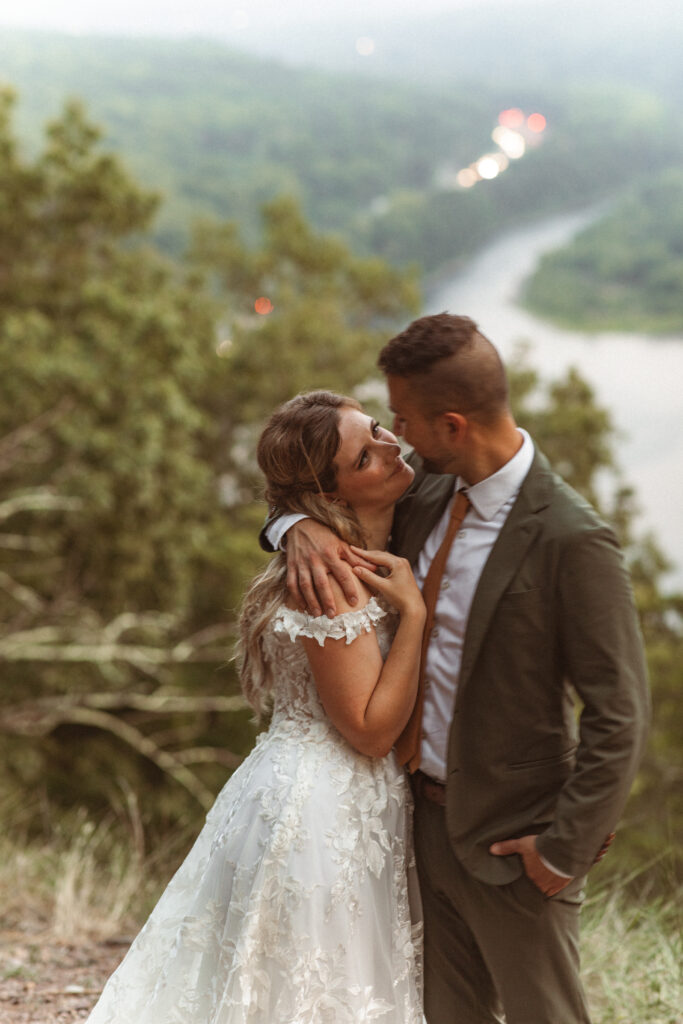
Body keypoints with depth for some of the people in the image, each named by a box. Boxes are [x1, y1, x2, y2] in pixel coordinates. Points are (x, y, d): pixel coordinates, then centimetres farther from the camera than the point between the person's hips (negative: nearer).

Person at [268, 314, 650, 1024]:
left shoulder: (571, 540, -23)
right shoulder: (429, 488, -2)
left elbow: (618, 717, -20)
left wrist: (564, 848, -17)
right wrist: (301, 527, -11)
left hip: (508, 835, -7)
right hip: (426, 817, 7)